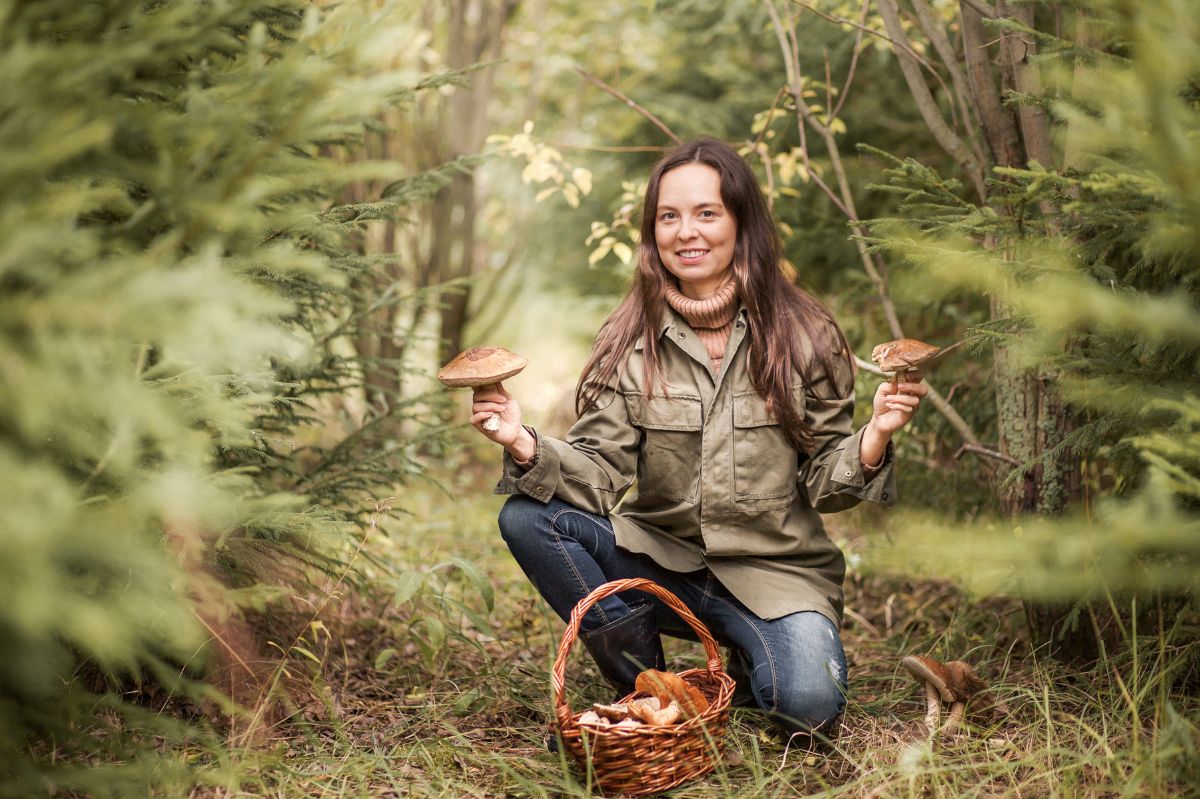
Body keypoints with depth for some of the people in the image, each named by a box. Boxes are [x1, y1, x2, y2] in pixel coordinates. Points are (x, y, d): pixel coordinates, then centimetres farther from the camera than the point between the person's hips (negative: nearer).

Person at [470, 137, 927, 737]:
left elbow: (825, 482, -2)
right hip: (659, 560, 2)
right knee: (525, 518, -20)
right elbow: (599, 472, -9)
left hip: (772, 572, -2)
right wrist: (527, 448, -28)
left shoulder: (803, 336, -4)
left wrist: (876, 436, -21)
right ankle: (644, 689, -3)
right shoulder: (629, 342, -1)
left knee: (808, 704, -29)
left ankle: (752, 665, 9)